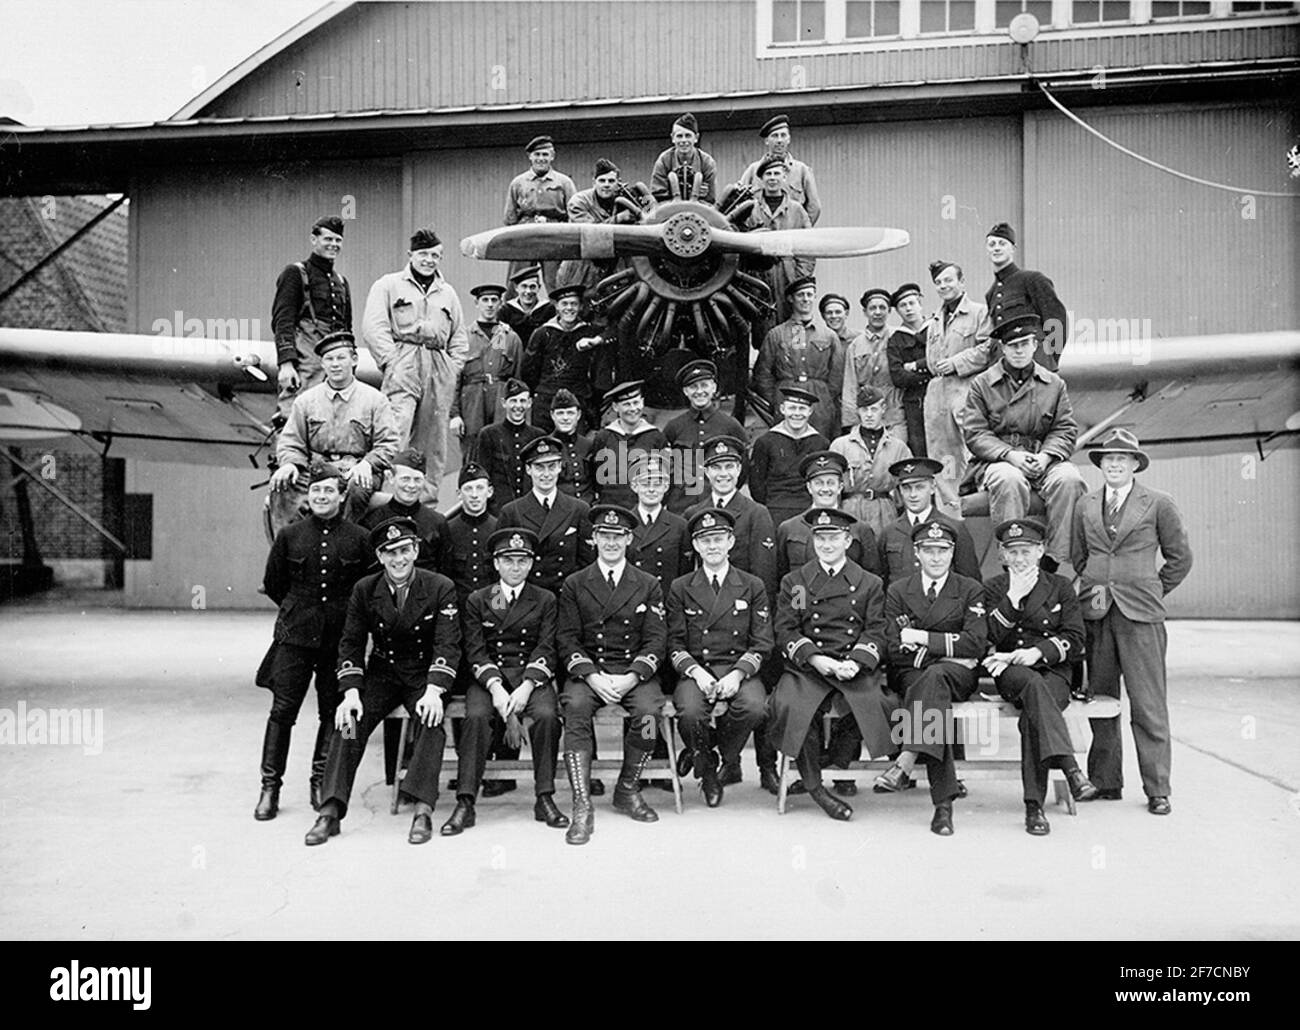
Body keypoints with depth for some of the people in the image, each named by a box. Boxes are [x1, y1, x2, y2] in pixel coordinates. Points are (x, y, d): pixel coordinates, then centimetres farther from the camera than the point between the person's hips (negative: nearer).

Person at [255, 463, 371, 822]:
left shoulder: (360, 538, -1)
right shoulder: (289, 535, 2)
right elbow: (272, 583, 14)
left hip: (340, 638, 0)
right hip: (294, 635, 0)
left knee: (333, 711, 5)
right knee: (283, 709, -2)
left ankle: (321, 782, 20)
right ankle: (270, 786, 8)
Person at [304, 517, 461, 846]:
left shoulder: (440, 588, -9)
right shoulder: (365, 590, -1)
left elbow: (447, 645, -13)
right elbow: (351, 644, 0)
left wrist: (434, 692, -28)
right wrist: (351, 692, -15)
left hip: (424, 676, -2)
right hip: (381, 674, 2)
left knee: (433, 721, -31)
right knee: (349, 721, -22)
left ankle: (422, 810, -30)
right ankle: (330, 812, -19)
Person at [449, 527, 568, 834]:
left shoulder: (545, 600, 9)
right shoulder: (477, 600, 9)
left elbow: (545, 650, 0)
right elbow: (475, 651, 0)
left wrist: (526, 687, -17)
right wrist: (496, 687, -17)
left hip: (533, 676, 0)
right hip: (488, 677, 0)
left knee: (547, 715, -29)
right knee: (477, 716, -30)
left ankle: (545, 798, -18)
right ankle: (465, 803, -25)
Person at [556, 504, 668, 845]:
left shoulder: (648, 585, 10)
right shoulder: (574, 585, 9)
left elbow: (656, 641, 2)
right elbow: (567, 640, 2)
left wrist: (630, 678, -14)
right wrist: (592, 677, -15)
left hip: (635, 671, 0)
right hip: (587, 670, 0)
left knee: (648, 711, -30)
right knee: (575, 708, -31)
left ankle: (627, 791, -6)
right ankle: (582, 807, -28)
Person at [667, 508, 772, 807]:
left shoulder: (753, 587, 9)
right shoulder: (680, 588, 9)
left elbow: (761, 644, 4)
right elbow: (675, 644, 6)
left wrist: (737, 674, -13)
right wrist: (697, 672, -13)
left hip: (739, 669, 0)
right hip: (695, 670, 0)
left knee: (753, 707, -32)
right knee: (691, 712, -31)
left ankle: (726, 756, 1)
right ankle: (706, 768, 1)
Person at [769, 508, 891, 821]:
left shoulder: (869, 584, 14)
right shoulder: (793, 581, 13)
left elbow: (875, 633, 5)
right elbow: (785, 632, 5)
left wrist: (856, 662, -14)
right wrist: (814, 658, -13)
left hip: (854, 668, 1)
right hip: (807, 667, 0)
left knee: (878, 705, -29)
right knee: (788, 706, -31)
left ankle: (836, 763, -3)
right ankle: (814, 784, -11)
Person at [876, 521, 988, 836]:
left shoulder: (971, 591, 9)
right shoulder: (897, 591, 11)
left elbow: (975, 644, -5)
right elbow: (895, 650, 1)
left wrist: (922, 637, -9)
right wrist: (947, 648, -8)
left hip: (957, 673, 0)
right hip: (913, 675, 1)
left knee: (935, 676, -36)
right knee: (935, 696, -34)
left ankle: (905, 762, -46)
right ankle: (943, 802, -40)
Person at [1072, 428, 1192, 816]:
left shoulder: (1158, 504, 3)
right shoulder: (1085, 507, 12)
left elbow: (1180, 557, 10)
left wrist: (1152, 592, 8)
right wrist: (1094, 588, 11)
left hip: (1140, 615, -3)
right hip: (1094, 612, 3)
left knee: (1149, 706, -2)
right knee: (1099, 700, 7)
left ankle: (1157, 789, 7)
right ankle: (1104, 781, 16)